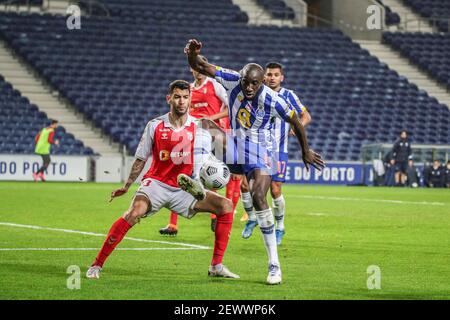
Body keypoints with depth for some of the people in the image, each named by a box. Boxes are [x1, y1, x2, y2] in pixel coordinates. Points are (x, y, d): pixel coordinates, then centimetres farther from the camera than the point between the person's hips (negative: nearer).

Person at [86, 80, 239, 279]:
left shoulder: (199, 128, -2)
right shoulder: (155, 126, -4)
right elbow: (141, 159, 6)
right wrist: (126, 187, 10)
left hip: (185, 188, 3)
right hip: (156, 183, -3)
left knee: (225, 205, -11)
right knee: (135, 212, -32)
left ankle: (216, 267, -3)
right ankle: (96, 265, -25)